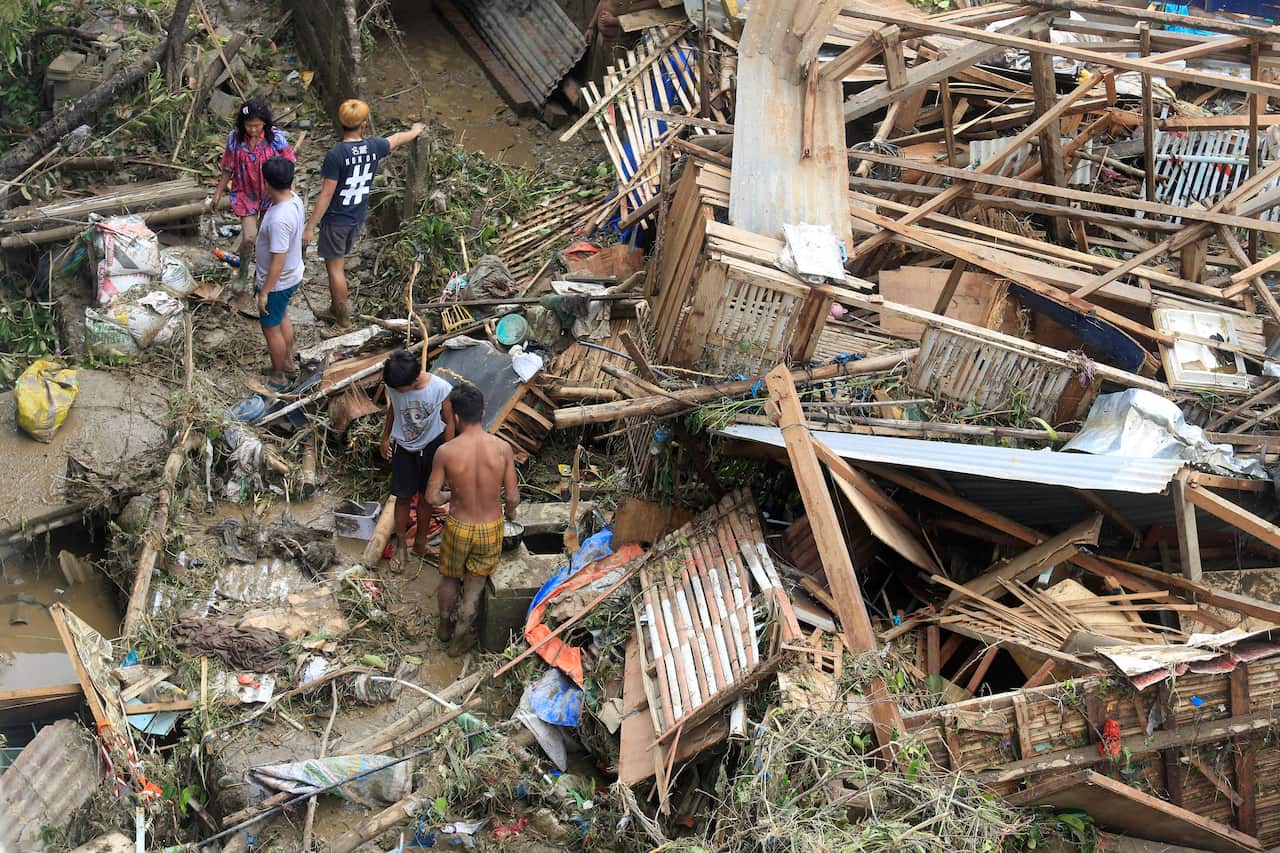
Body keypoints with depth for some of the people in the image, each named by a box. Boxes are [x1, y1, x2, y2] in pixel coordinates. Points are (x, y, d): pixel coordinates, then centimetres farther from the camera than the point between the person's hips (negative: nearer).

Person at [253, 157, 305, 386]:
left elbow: (278, 261, -31)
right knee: (282, 319, 29)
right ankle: (289, 365, 47)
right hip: (292, 275, 9)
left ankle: (278, 377, 31)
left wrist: (264, 292, -19)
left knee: (271, 329, 12)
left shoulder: (279, 219, -36)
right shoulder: (295, 200, -8)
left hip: (278, 283, -9)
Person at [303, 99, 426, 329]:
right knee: (337, 263, 22)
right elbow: (398, 138, 15)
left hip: (336, 220, -6)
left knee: (335, 267, 6)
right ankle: (335, 310, 32)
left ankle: (343, 319, 14)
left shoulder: (336, 154, -23)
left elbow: (326, 194, -22)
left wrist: (310, 226, -14)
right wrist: (415, 131, 38)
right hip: (358, 217, 6)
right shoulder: (373, 147, -8)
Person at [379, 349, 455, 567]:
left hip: (430, 447, -1)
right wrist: (385, 439, 11)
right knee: (403, 497, 6)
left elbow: (449, 422, -13)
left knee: (425, 495, 15)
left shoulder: (440, 389, -28)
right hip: (403, 448, 1)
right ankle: (402, 545, 21)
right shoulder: (393, 386, -20)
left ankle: (421, 538, 35)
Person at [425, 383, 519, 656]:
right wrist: (510, 510, 12)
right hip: (491, 528, 0)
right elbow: (513, 497, -11)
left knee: (449, 578, 28)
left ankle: (445, 625, 50)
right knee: (474, 585, 22)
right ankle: (460, 638, 37)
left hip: (459, 527, 0)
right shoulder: (503, 449, -18)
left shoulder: (446, 452, -21)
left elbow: (432, 498, -11)